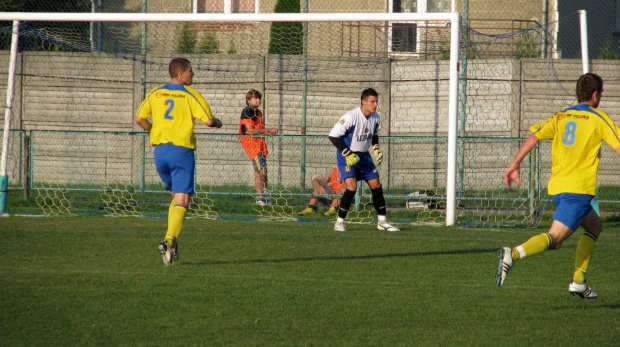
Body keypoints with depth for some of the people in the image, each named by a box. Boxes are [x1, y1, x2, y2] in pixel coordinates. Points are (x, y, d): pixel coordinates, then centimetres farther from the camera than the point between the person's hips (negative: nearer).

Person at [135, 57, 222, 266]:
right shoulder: (190, 95, -4)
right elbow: (209, 121, -10)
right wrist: (218, 123, 12)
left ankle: (172, 243, 8)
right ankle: (170, 239, -27)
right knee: (182, 201, -6)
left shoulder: (156, 93, 9)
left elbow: (139, 119, 10)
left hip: (160, 149, 5)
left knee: (176, 197, 20)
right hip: (182, 150, -5)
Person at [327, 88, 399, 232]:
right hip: (347, 157, -7)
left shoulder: (375, 117, -3)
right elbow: (333, 136, -21)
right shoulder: (350, 117, -24)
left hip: (364, 156, 7)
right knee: (351, 187, -21)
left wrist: (376, 149, 0)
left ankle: (382, 221, 18)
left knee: (376, 186, 5)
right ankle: (340, 222, -7)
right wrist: (347, 154, -24)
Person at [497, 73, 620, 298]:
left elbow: (532, 138, 3)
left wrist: (514, 166, 3)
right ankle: (514, 254, -41)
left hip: (556, 187, 7)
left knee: (594, 225, 26)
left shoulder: (560, 117, 14)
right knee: (554, 237, -15)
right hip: (579, 189, -7)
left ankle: (579, 281, 18)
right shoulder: (598, 119, 1)